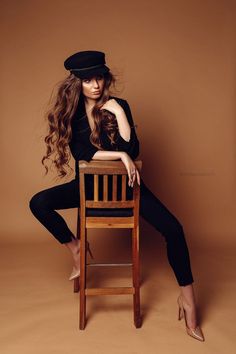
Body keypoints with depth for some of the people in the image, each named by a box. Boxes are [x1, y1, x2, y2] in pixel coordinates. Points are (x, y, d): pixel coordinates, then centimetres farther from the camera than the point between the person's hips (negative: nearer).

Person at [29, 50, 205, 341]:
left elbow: (132, 151, -18)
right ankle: (76, 248, 2)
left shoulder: (118, 106, -8)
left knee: (173, 229, -20)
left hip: (122, 182, -2)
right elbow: (80, 153, -14)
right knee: (38, 203, -19)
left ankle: (187, 295, -2)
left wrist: (118, 112, -23)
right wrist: (120, 155, -23)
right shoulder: (72, 112, -4)